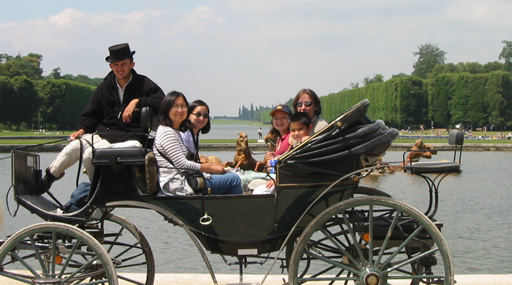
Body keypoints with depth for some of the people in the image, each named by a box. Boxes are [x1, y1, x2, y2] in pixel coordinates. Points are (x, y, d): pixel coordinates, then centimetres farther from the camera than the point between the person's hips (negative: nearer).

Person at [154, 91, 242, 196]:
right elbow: (182, 165, -16)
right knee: (234, 179, -9)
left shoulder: (176, 132, 20)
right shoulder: (166, 132, -12)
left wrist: (211, 165, 6)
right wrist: (210, 168, -6)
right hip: (178, 187, -11)